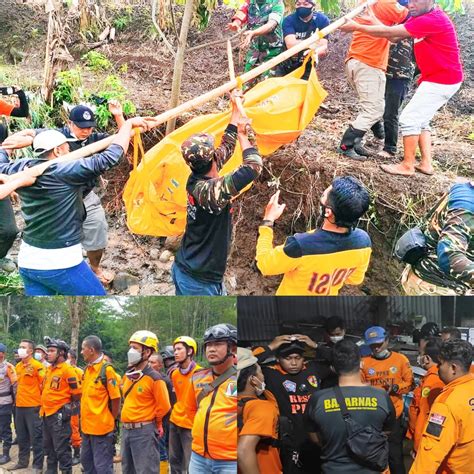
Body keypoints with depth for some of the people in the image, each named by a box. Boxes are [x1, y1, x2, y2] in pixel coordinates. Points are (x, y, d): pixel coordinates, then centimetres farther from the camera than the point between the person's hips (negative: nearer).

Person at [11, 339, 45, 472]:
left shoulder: (37, 366, -12)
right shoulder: (18, 366, 11)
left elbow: (44, 385, -10)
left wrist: (36, 396, -5)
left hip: (33, 406, -7)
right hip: (19, 406, 7)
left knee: (35, 437, -1)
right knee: (21, 436, 15)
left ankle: (37, 465, 6)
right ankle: (23, 461, 27)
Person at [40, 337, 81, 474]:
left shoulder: (67, 370, -14)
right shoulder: (49, 369, 12)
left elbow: (77, 393, -12)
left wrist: (67, 408, -4)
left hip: (59, 415, -9)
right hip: (47, 414, 9)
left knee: (61, 449, -5)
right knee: (48, 447, 18)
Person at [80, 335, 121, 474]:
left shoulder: (107, 369, -16)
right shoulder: (87, 369, 9)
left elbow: (116, 398, -14)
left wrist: (110, 420, -5)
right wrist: (84, 419, 15)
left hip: (101, 427, -9)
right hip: (87, 426, 9)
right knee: (86, 462, 20)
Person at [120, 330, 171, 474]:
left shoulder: (154, 378, -14)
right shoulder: (127, 376, 8)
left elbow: (164, 407, -10)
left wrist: (147, 421, 3)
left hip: (144, 432, -8)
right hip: (126, 430, 8)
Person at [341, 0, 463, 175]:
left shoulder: (433, 20, -25)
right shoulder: (420, 17, 8)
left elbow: (390, 32, -25)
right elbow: (394, 37, 0)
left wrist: (356, 27, -20)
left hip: (441, 80, -10)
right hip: (439, 78, 10)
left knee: (409, 118, -8)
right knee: (420, 120, 16)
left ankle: (407, 166, 0)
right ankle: (426, 164, 17)